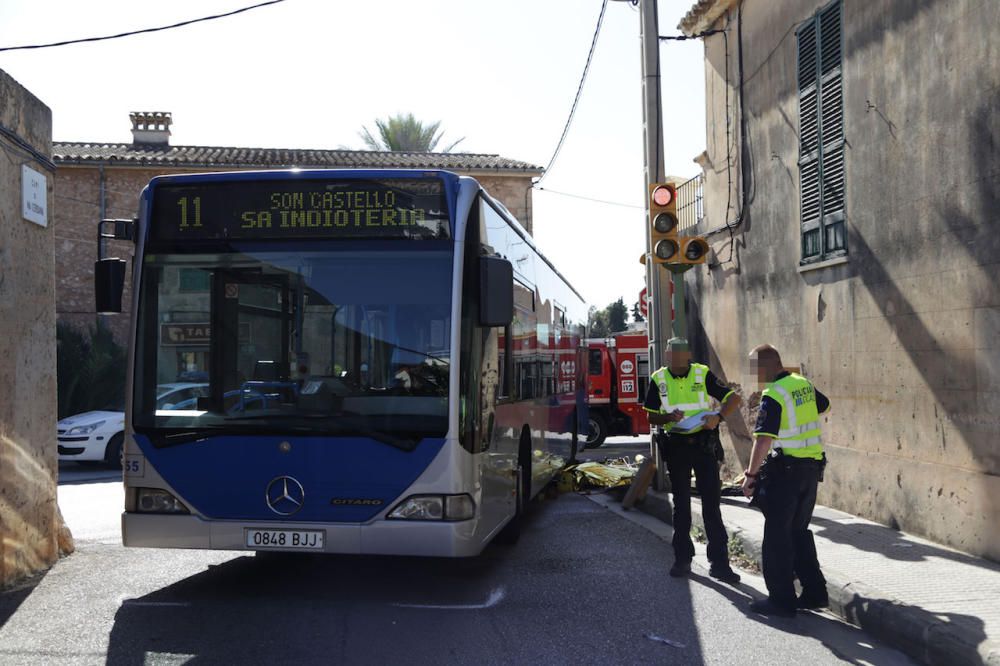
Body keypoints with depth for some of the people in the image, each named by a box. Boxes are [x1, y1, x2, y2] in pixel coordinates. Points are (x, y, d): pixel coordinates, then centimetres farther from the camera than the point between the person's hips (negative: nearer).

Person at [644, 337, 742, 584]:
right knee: (681, 504, 11)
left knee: (712, 502, -3)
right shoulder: (658, 380, 1)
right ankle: (682, 559, 20)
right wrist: (669, 418, -16)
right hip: (676, 446, 2)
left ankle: (719, 562, 1)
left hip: (703, 444, -2)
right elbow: (651, 416, 6)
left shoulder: (703, 374, -4)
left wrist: (718, 417, -21)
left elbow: (734, 399, -3)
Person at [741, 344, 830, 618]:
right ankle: (815, 592, 20)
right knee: (799, 531, 18)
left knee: (777, 536, 1)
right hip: (812, 467, 8)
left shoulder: (773, 396, -17)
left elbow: (764, 439, -25)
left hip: (785, 470, -8)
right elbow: (824, 406, 28)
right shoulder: (804, 384, 7)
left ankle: (781, 599, 4)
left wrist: (751, 474, -21)